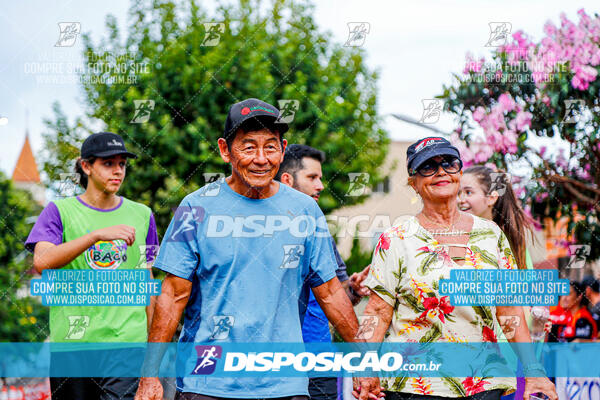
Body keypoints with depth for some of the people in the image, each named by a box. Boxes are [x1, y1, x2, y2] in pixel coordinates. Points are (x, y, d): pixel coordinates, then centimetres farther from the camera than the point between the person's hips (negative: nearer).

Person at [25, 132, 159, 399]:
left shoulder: (141, 214, 13)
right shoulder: (60, 211, 4)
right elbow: (42, 262, -14)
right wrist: (98, 234, -24)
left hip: (127, 342, 1)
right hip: (71, 343, -1)